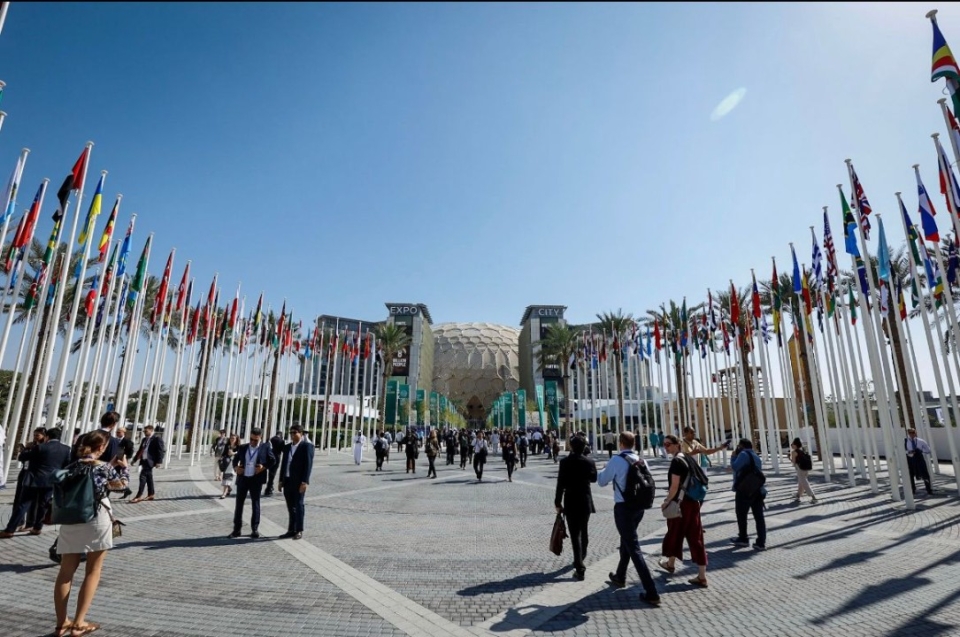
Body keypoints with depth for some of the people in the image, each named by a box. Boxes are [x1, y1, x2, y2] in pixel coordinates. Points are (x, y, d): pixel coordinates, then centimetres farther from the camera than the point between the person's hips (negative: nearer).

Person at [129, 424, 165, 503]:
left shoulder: (157, 439, -10)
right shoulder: (144, 439, 16)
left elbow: (161, 451, -13)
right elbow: (140, 450, 24)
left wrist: (159, 461, -18)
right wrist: (135, 459, 19)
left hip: (149, 461, -8)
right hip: (144, 460, 9)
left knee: (143, 476, -12)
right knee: (148, 478, 13)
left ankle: (139, 496, -9)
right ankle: (151, 494, 20)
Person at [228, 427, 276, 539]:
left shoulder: (265, 448, -2)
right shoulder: (243, 447, 7)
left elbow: (273, 460, 1)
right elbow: (235, 458, 19)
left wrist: (264, 467, -13)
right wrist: (236, 466, 0)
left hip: (256, 480, -3)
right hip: (242, 479, 3)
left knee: (255, 504, 6)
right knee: (239, 504, 8)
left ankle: (255, 529, 15)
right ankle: (237, 529, 18)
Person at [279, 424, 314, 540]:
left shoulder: (307, 446, -8)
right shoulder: (287, 447, 13)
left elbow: (308, 464, -14)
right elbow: (283, 464, 16)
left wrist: (304, 482, -19)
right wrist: (281, 480, 11)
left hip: (299, 482, -6)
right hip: (287, 481, 6)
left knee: (298, 505, 2)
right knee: (290, 507, 12)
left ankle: (299, 531, 11)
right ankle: (291, 530, 20)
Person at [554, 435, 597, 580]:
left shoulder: (565, 462, -14)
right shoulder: (590, 462, -4)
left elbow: (560, 483, -13)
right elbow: (594, 478, 12)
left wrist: (558, 502, -5)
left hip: (571, 502, -4)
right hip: (585, 501, 4)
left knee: (575, 535, -1)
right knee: (583, 532, 21)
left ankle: (580, 569, -5)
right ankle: (580, 560, 39)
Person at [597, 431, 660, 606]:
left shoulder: (616, 461, -16)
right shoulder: (640, 460, 2)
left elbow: (602, 481, -4)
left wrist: (604, 470, 17)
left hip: (623, 507, -7)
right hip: (638, 506, 8)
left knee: (634, 548, -2)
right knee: (626, 541, 24)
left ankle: (651, 593, -3)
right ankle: (620, 577, 41)